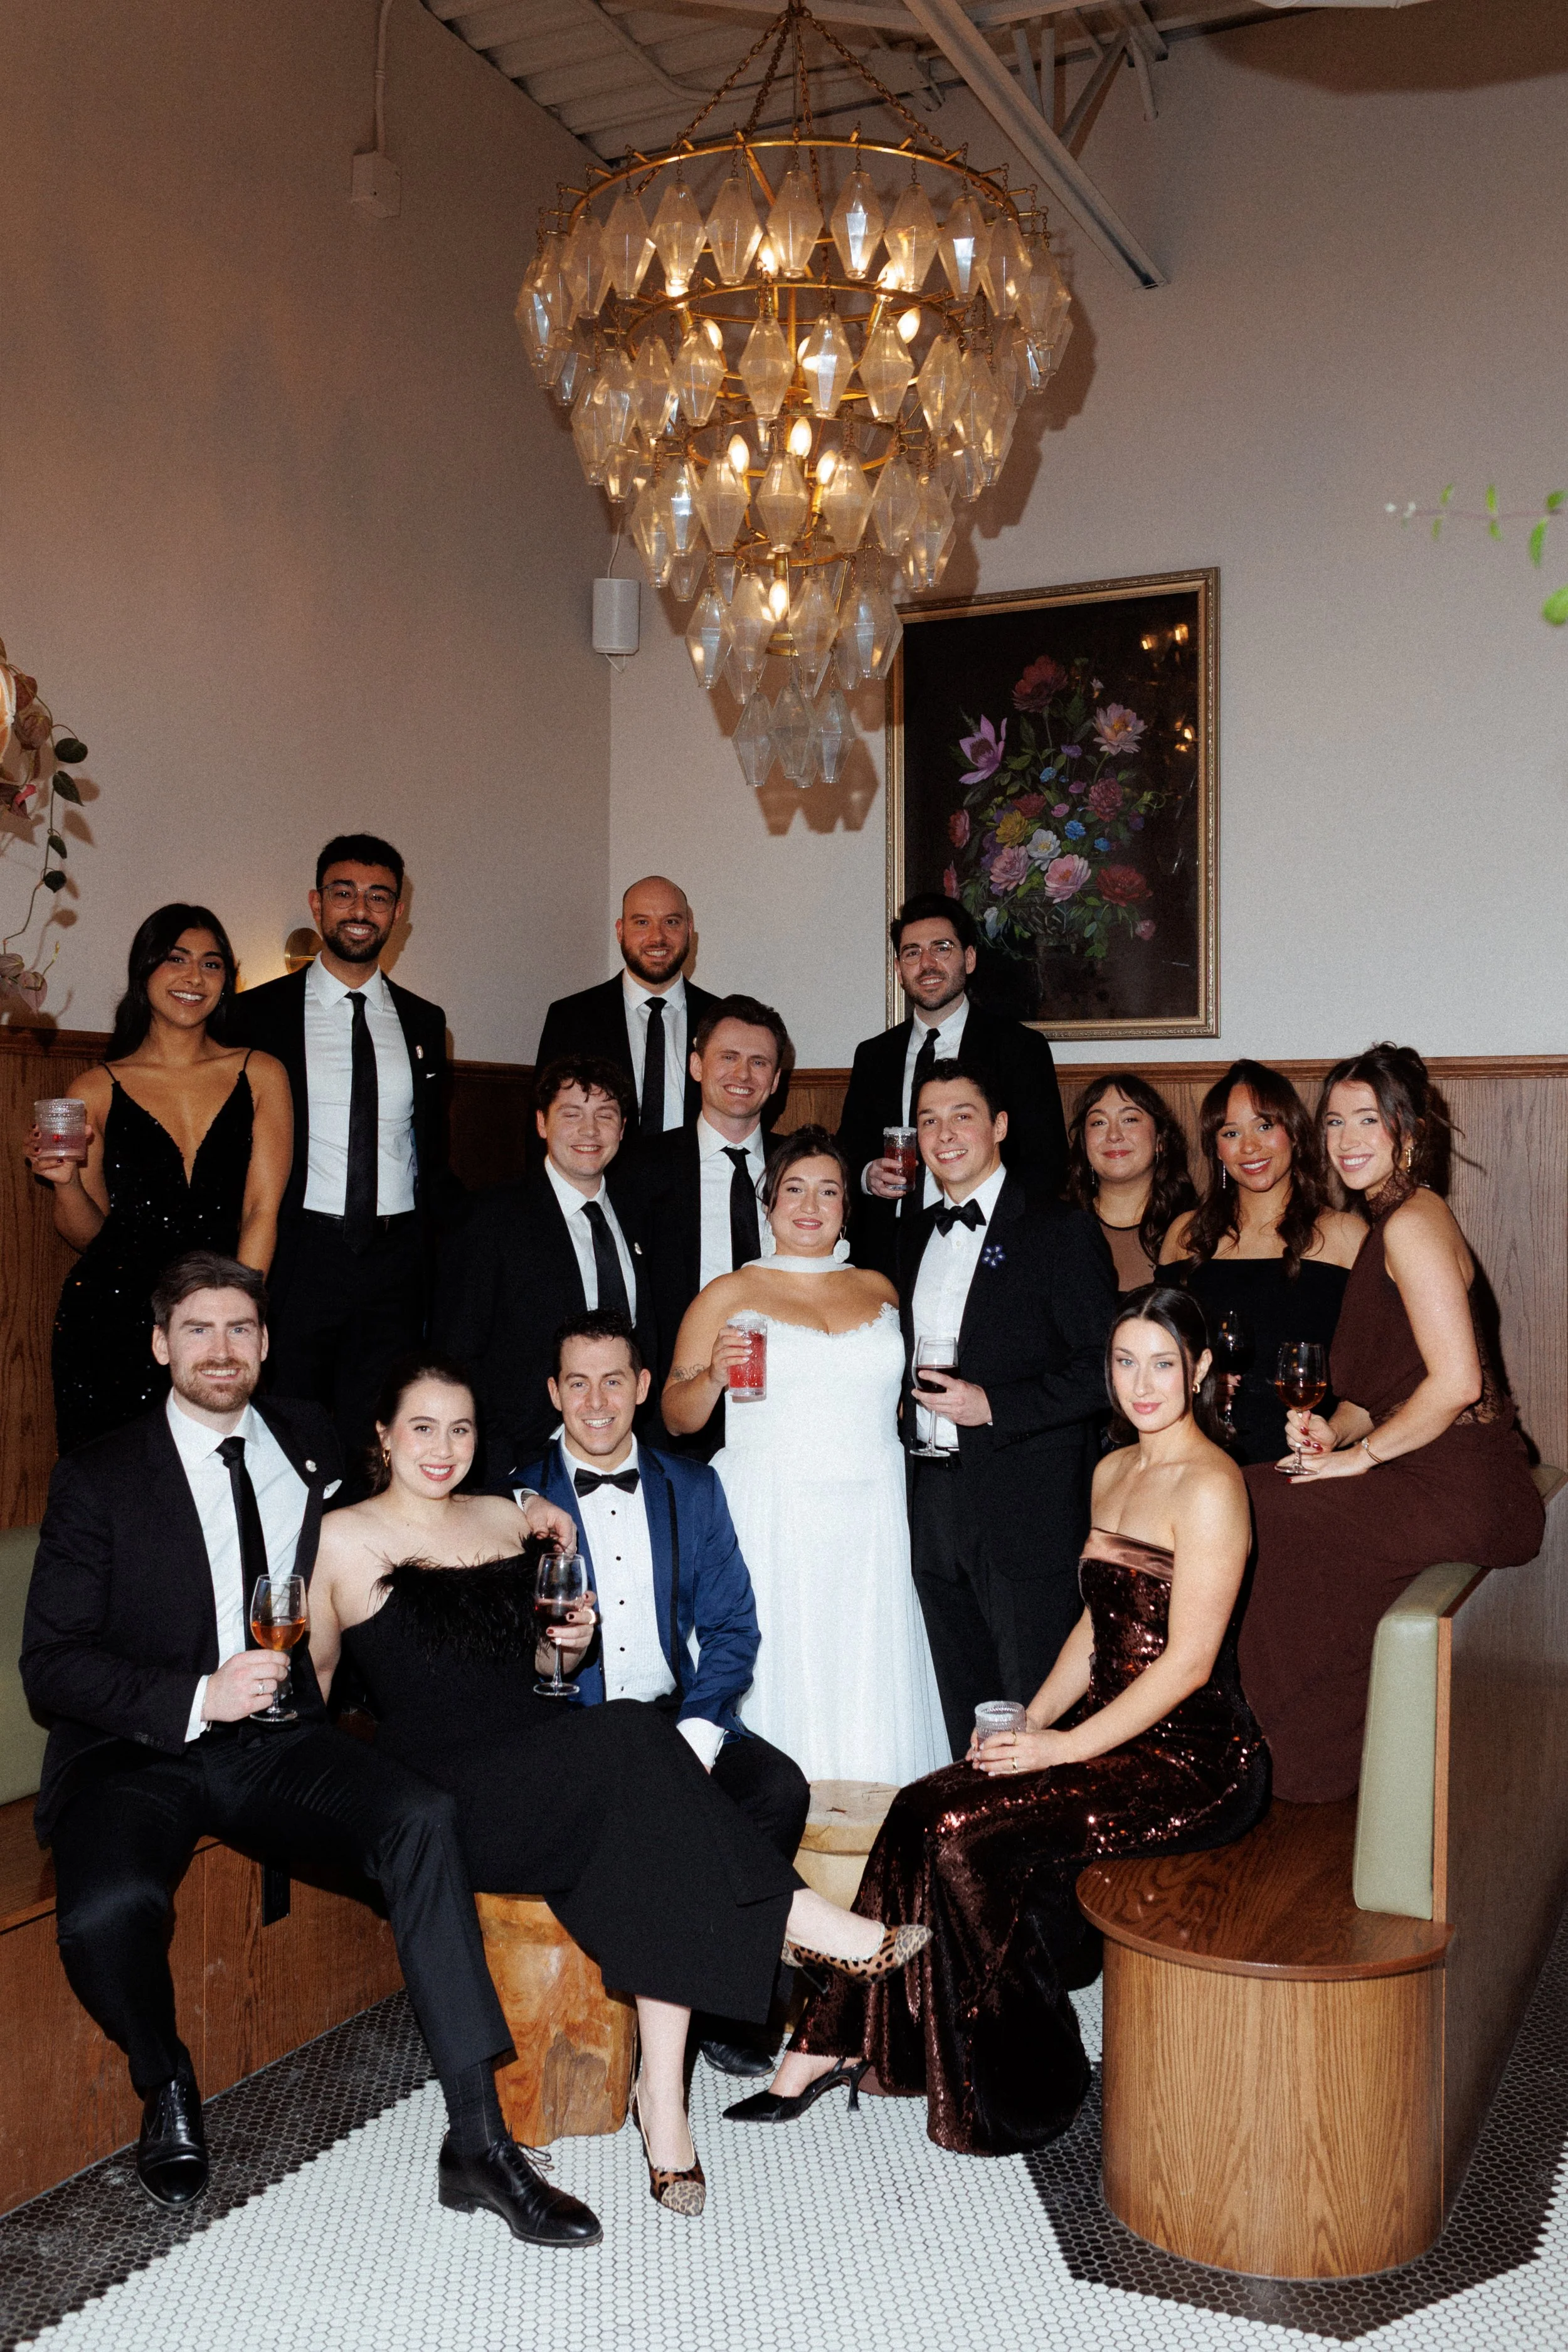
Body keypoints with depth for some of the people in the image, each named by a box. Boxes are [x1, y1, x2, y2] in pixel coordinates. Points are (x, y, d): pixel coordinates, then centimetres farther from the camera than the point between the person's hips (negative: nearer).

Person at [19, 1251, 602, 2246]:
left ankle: (480, 2142, -21)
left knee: (423, 1819, -26)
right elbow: (52, 1666, -5)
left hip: (277, 1748, 3)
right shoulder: (100, 1478, -1)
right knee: (108, 1910, -34)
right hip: (140, 1756, -3)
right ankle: (167, 2088, 2)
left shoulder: (308, 1441, 11)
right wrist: (197, 1697, -21)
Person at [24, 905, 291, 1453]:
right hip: (109, 1322, 0)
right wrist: (66, 1180, -10)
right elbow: (87, 1233, 10)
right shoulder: (96, 1090, 5)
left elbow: (261, 1211, -1)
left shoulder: (260, 1075, 6)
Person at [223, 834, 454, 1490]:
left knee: (377, 1445, 5)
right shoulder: (259, 1012, 3)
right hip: (299, 1254, -2)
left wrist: (435, 1256, 9)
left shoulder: (423, 1022, 12)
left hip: (396, 1259, 3)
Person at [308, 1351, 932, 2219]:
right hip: (449, 1802, -5)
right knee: (632, 1735, -31)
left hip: (545, 1768, 5)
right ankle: (796, 1917, -19)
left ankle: (663, 2094, -24)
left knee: (654, 1828, -28)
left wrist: (559, 1643, 5)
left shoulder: (507, 1517, 16)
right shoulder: (344, 1539, 0)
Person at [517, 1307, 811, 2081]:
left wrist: (695, 1733, -9)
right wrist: (548, 1654, -20)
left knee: (779, 1785, -25)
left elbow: (731, 1629, 7)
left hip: (680, 1720, 3)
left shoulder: (692, 1489, 12)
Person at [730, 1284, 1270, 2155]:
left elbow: (1189, 1660, -17)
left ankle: (1012, 2086, -2)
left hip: (1195, 1761, -7)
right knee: (925, 1811, -12)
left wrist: (1067, 1745, -16)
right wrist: (1032, 1719, 3)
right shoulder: (1112, 1472, 12)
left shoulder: (1209, 1486, -14)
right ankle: (840, 2041, -5)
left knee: (966, 1831, -20)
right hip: (1114, 1733, 7)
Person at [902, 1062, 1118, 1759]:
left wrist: (994, 1407, -18)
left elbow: (1102, 1367, -12)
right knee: (965, 1720, 13)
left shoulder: (1062, 1233, -5)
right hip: (935, 1508, 6)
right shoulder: (919, 1238, 16)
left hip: (1028, 1511, -6)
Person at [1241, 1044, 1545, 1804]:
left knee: (1250, 1513, -6)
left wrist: (1364, 1453, -14)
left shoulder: (1412, 1224, -16)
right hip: (1439, 1479, 9)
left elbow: (1455, 1381, -24)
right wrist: (1333, 1430, 3)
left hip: (1453, 1490, -9)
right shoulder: (1385, 1222, 16)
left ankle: (1312, 1757, 12)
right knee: (1255, 1497, 7)